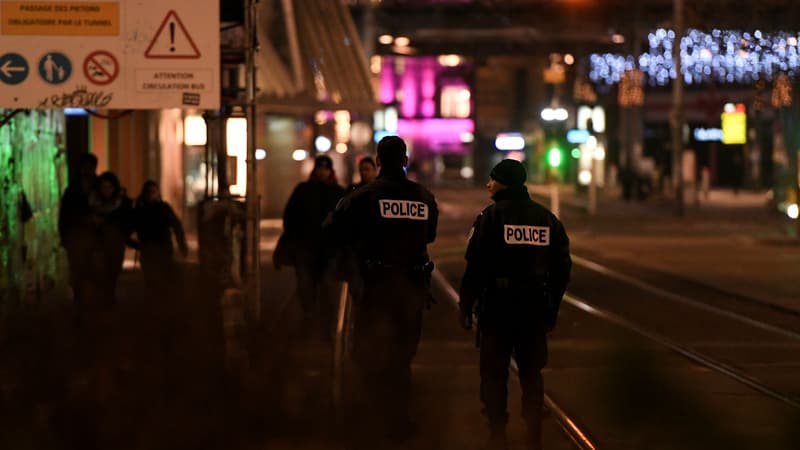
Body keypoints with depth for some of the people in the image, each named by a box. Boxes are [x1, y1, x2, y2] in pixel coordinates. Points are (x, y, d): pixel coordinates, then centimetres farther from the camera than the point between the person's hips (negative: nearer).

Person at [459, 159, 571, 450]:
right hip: (535, 311, 4)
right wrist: (552, 308, 17)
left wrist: (466, 305, -6)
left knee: (494, 374, 5)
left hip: (497, 308, -4)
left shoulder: (491, 216, -9)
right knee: (531, 373, 13)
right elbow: (562, 269, 10)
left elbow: (476, 266, -14)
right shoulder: (547, 219, 7)